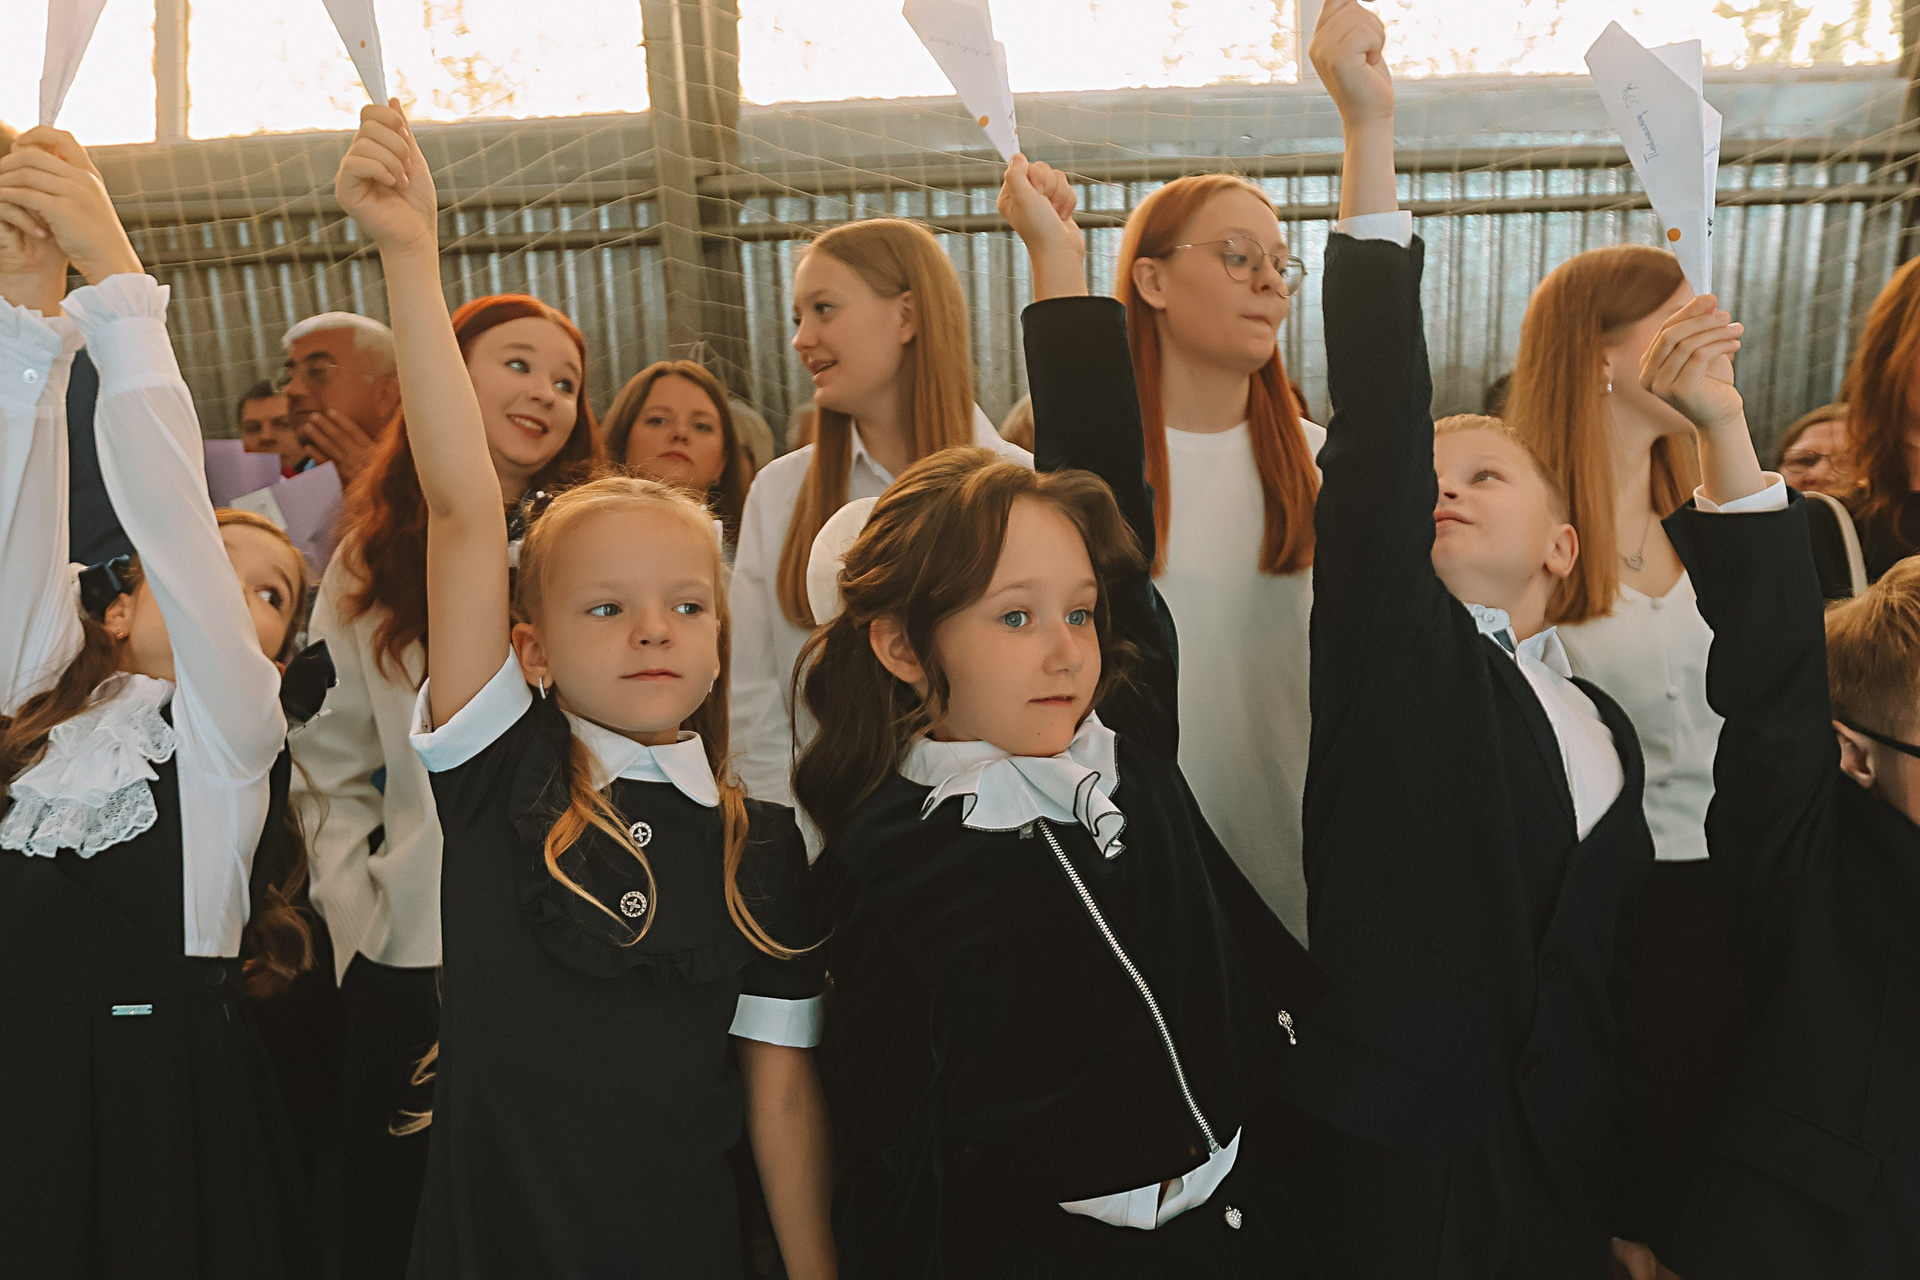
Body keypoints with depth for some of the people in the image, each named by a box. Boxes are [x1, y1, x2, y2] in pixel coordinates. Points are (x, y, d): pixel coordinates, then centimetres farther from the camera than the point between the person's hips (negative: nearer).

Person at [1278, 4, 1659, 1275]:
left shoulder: (1605, 727, 8)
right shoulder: (1390, 650, -7)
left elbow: (1620, 965, 12)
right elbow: (1377, 425, -20)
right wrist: (1369, 131, -25)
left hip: (1569, 1171, 5)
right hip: (1398, 1168, -4)